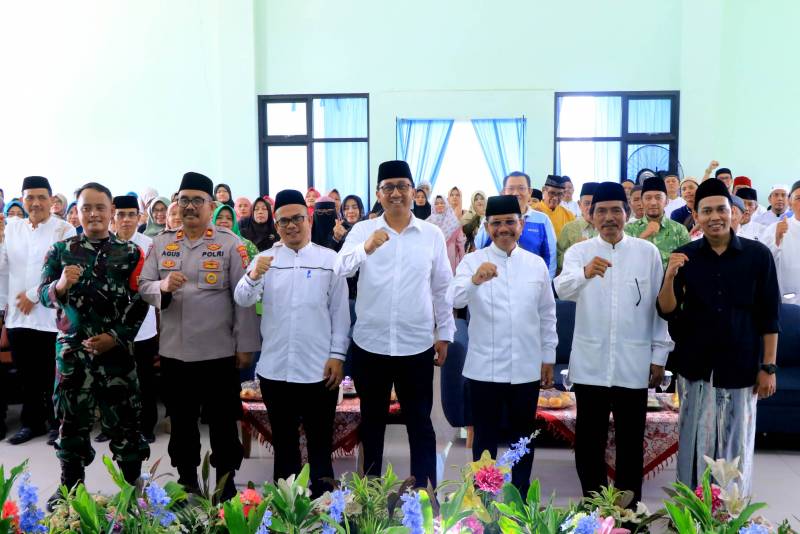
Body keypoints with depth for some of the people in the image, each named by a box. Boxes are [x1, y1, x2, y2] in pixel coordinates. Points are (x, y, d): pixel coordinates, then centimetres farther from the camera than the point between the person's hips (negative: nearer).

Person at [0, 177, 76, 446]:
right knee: (27, 375, 14)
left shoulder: (64, 230, -4)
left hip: (51, 316, -4)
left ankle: (56, 423, 21)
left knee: (52, 376, 5)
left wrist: (33, 295, -11)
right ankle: (31, 422, 29)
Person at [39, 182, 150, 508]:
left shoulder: (130, 253, 1)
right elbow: (43, 296, 2)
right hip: (72, 348, 2)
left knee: (124, 419, 5)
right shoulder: (60, 251, 6)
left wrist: (115, 337, -12)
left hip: (117, 349, -1)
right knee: (72, 418, 12)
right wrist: (61, 285, -20)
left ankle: (132, 483, 19)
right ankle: (69, 485, 27)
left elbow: (140, 303, -2)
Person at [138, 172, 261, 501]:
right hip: (173, 351, 4)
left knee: (223, 423, 9)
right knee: (181, 421, 17)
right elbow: (143, 286, 6)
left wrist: (245, 345, -9)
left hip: (219, 352, -3)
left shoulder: (231, 244, -4)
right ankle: (186, 483, 34)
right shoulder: (161, 243, 8)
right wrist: (163, 286, -17)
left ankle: (226, 484, 25)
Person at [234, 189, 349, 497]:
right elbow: (243, 300, -7)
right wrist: (253, 276, -27)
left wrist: (337, 355, -6)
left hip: (319, 368, -1)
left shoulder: (329, 259, 1)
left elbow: (340, 311, 1)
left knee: (321, 441, 10)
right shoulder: (264, 259, 5)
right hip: (274, 368, 2)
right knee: (283, 441, 16)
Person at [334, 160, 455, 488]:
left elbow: (442, 288, 7)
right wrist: (366, 248, -32)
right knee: (372, 421, 16)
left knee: (420, 423, 10)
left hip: (417, 345, 0)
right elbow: (339, 270, -15)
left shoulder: (433, 235, 1)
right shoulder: (362, 230, 0)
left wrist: (444, 333, 7)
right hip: (370, 344, 1)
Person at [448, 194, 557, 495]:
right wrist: (475, 279, -41)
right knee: (485, 436, 11)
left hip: (527, 368, 3)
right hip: (484, 368, -2)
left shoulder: (536, 264, 4)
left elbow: (547, 315, 10)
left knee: (523, 436, 16)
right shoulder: (473, 261, -4)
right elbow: (455, 300, -21)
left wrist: (549, 358, 9)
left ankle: (521, 496, 33)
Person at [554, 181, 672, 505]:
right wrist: (585, 272, -41)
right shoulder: (579, 251, 0)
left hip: (634, 364, 0)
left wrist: (659, 356, 2)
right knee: (589, 441, 10)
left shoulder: (648, 252, 2)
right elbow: (562, 289, -20)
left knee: (631, 442, 12)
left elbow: (659, 306, 5)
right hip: (590, 364, 0)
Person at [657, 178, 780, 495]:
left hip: (741, 368, 0)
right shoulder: (684, 256, -1)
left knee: (736, 447, 12)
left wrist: (768, 367, -2)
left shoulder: (758, 255, -4)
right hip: (695, 369, 1)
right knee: (695, 444, 11)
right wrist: (671, 276, -20)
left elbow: (769, 317, 0)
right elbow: (667, 312, -4)